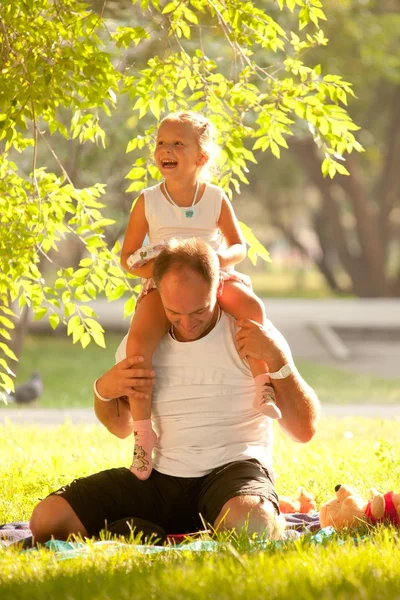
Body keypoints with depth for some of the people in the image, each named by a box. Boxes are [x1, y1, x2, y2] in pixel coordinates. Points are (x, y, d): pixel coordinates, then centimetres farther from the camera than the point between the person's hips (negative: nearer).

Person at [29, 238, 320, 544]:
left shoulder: (249, 334, -5)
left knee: (250, 523, -43)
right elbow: (122, 427, 23)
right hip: (159, 476, 6)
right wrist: (104, 391, 0)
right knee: (48, 518, -13)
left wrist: (278, 359, -20)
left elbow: (305, 429, -7)